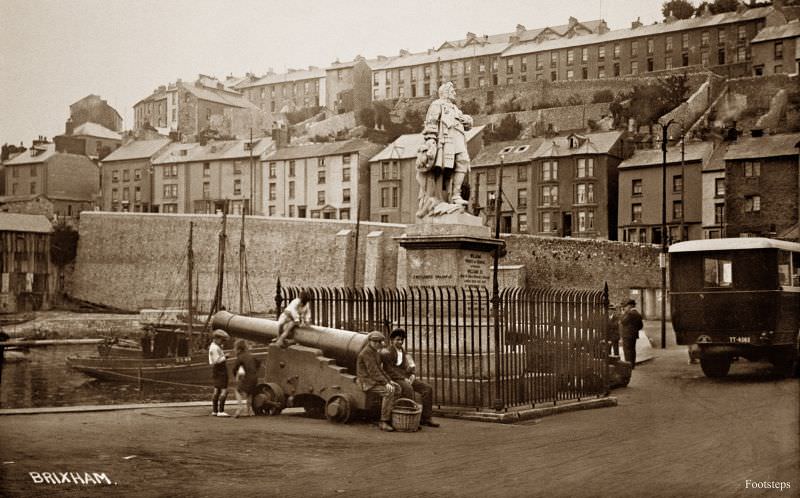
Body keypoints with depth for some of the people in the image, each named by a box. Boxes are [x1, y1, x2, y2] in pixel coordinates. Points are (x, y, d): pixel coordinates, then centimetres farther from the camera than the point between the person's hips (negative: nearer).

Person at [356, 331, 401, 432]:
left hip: (373, 380, 10)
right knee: (389, 391, -28)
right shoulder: (367, 352, -19)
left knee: (397, 388, 2)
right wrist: (386, 383, -25)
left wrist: (389, 380, 8)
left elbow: (378, 369, 19)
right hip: (366, 382, -10)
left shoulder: (375, 352, 14)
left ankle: (390, 418, 3)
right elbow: (373, 371, -24)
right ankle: (384, 422, -23)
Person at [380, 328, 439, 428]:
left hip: (407, 378, 8)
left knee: (427, 389, -9)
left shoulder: (404, 352, 22)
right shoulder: (387, 353, -2)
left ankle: (426, 418, -10)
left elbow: (411, 365, 17)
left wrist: (413, 374, -5)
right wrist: (403, 379, -18)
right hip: (395, 379, -8)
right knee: (408, 389, -37)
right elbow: (389, 370, -11)